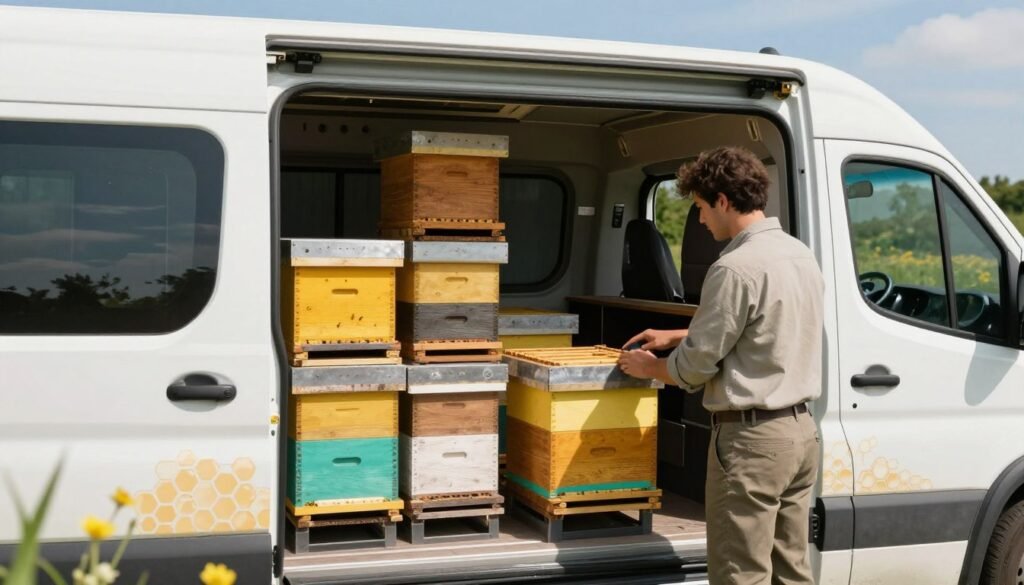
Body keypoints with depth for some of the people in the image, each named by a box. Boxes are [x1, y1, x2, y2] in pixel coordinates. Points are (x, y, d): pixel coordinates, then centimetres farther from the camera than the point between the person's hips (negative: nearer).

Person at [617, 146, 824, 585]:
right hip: (801, 430, 9)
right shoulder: (800, 254, 10)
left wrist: (649, 367, 7)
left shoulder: (736, 267, -18)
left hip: (752, 437, -9)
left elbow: (695, 366, -14)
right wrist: (675, 336, 25)